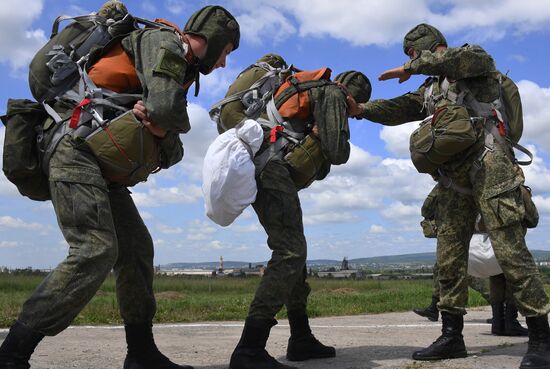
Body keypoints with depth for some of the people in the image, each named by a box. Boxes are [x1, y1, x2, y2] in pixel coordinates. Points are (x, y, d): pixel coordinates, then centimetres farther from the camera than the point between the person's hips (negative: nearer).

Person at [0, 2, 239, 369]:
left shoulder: (181, 71, 22)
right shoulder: (163, 41, -5)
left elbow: (171, 155, 14)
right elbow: (165, 106, -23)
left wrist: (164, 131, -7)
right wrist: (173, 121, 0)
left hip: (103, 167, 10)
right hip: (76, 147, -10)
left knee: (136, 249, 6)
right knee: (96, 250, -19)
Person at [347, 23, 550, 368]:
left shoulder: (476, 60, 6)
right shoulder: (430, 89, 24)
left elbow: (464, 58, -17)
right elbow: (398, 110, 12)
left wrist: (411, 67, -10)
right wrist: (362, 109, -4)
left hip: (488, 167, -7)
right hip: (454, 180, 7)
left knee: (511, 250, -12)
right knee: (449, 256, 3)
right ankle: (452, 336, 9)